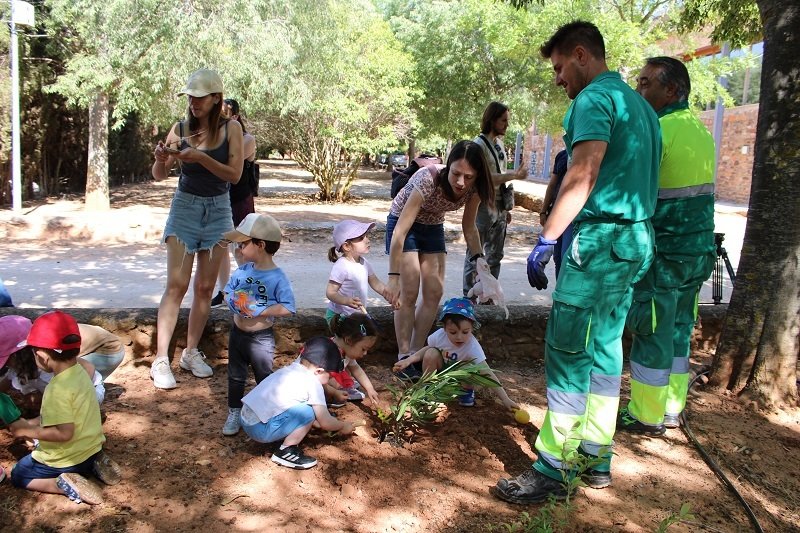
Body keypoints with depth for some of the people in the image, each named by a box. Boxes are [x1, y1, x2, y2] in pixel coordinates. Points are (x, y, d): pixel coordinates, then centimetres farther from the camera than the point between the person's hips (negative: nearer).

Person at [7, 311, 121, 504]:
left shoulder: (58, 389, -29)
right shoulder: (79, 371, -2)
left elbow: (63, 433, -30)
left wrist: (26, 430, -19)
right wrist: (32, 423, 7)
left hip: (68, 459, -8)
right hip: (91, 448, 8)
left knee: (18, 476, 15)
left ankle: (65, 485, -10)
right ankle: (92, 465, 11)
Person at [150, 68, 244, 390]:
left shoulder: (231, 128, -4)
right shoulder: (180, 129, -3)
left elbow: (235, 174, -12)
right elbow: (159, 176, -1)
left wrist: (200, 157, -23)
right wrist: (161, 158, -22)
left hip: (218, 210, 1)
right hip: (185, 206, -1)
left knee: (205, 287, 6)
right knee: (177, 285, -7)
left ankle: (191, 353, 19)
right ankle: (160, 360, -3)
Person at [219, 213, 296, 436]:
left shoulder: (278, 278, -20)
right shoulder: (243, 270, -2)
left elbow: (288, 308, -26)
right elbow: (227, 292, 8)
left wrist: (260, 310, -28)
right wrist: (233, 301, -13)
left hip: (261, 338, -6)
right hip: (237, 332, 6)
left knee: (264, 378, 12)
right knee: (235, 376, 19)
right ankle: (234, 413, 36)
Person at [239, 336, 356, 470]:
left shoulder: (292, 369, 11)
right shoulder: (313, 383, -12)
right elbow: (326, 422, -5)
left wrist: (316, 422, 31)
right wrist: (343, 426, 13)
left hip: (246, 419, 9)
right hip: (260, 429, -9)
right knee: (307, 413, -15)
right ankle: (286, 451, -3)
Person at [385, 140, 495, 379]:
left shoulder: (473, 189, -21)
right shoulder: (429, 180, -37)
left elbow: (469, 227, -4)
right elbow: (400, 231, -37)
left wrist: (478, 258, -17)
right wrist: (394, 277, -39)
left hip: (433, 227, 5)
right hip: (403, 222, -5)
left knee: (434, 293, 1)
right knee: (410, 293, -11)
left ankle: (416, 353, 14)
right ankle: (403, 356, 2)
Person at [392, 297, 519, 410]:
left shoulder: (473, 346, -35)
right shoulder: (439, 335, -27)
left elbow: (488, 374, -37)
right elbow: (427, 350, -5)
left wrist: (505, 399, -43)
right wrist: (408, 360, -19)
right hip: (442, 371, 2)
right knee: (431, 354, -28)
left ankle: (467, 391, -1)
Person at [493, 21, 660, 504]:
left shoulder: (595, 98, -9)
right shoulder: (641, 105, 20)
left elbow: (583, 175, -21)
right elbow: (641, 178, 19)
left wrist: (546, 240, -22)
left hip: (599, 240, -10)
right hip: (637, 238, 10)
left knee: (567, 355, -6)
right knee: (606, 350, 13)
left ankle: (552, 473, 1)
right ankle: (597, 459, 22)